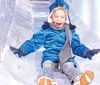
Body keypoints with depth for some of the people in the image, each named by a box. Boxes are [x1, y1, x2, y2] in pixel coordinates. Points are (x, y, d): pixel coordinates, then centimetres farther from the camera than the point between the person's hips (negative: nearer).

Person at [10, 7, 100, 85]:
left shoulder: (70, 32, 13)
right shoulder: (45, 31, 8)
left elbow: (77, 46, 11)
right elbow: (34, 42, 5)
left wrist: (87, 52, -9)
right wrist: (21, 50, -10)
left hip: (66, 58, 0)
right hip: (50, 57, 0)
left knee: (71, 68, -31)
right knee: (47, 67, -33)